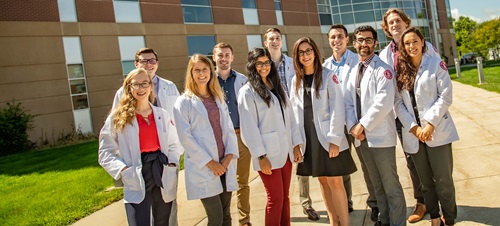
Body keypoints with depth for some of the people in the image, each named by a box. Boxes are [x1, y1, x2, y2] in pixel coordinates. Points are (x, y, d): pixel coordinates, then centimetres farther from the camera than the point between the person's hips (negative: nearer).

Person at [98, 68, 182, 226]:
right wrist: (123, 170, -15)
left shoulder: (162, 114, 6)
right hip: (136, 182, -3)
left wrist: (172, 165, -2)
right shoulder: (118, 117, -2)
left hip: (163, 176, 4)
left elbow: (174, 144, 14)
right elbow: (105, 152, -1)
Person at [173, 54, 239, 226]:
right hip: (203, 168, -5)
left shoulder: (219, 98, 14)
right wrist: (209, 162, -12)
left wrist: (229, 156, -4)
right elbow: (185, 137, -9)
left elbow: (229, 128, 10)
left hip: (225, 164, 5)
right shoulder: (184, 102, -3)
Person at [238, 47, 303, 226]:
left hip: (285, 151, 6)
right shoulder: (247, 92, -7)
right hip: (268, 155, -6)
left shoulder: (277, 87, 13)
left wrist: (296, 144, 6)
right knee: (276, 199, 0)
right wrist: (261, 156, -15)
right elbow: (249, 127, -12)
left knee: (285, 197, 13)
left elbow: (290, 117, 12)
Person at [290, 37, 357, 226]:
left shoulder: (328, 76, -6)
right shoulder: (296, 81, 8)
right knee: (323, 181, 13)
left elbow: (337, 109, -12)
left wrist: (334, 139, -17)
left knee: (335, 182, -3)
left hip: (328, 137, -4)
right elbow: (294, 111, 8)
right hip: (308, 138, 5)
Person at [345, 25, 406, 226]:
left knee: (391, 185, 1)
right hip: (361, 136, 6)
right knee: (376, 184, 17)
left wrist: (363, 125, -15)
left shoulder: (382, 69, -7)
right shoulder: (353, 71, 13)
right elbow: (348, 102, 9)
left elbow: (384, 103, -18)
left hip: (380, 135, -6)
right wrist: (353, 127, -5)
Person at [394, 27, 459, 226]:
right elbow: (398, 103, 1)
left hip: (437, 131, -2)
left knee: (443, 180, 0)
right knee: (426, 181, 11)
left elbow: (445, 96, -6)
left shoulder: (436, 64, 0)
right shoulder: (400, 70, 7)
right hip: (413, 134, 3)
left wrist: (430, 124, -14)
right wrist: (414, 128, -9)